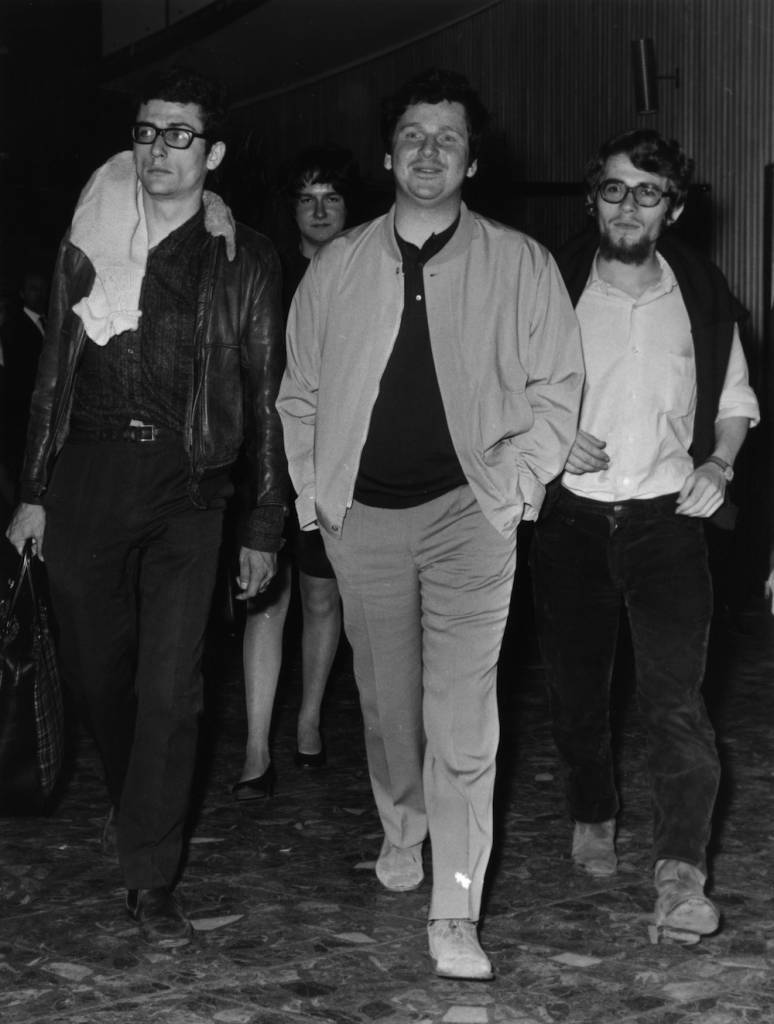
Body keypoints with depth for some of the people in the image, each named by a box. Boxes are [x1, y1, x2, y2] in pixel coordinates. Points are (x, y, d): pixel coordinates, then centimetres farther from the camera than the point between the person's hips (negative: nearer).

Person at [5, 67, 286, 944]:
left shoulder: (242, 261, 3)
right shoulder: (93, 241, 9)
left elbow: (266, 398, 4)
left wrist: (265, 526, 2)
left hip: (186, 486, -2)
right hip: (88, 476, 3)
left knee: (169, 689, -6)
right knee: (95, 671, 9)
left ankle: (151, 880, 4)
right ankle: (138, 826, 33)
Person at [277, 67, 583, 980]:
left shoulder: (518, 264, 4)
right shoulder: (335, 266, 10)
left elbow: (556, 384, 5)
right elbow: (299, 393, 14)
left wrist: (517, 479, -5)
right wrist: (312, 489, 4)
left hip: (468, 507, -3)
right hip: (362, 515, 3)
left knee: (461, 715, -10)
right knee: (387, 700, 13)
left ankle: (454, 915, -7)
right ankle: (402, 830, 40)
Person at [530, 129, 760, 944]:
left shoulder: (702, 298, 3)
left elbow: (735, 401, 15)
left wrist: (718, 464, -3)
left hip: (666, 518, -1)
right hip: (572, 519, 1)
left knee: (674, 696, -13)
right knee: (576, 687, 12)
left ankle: (681, 877, -14)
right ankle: (593, 818, 37)